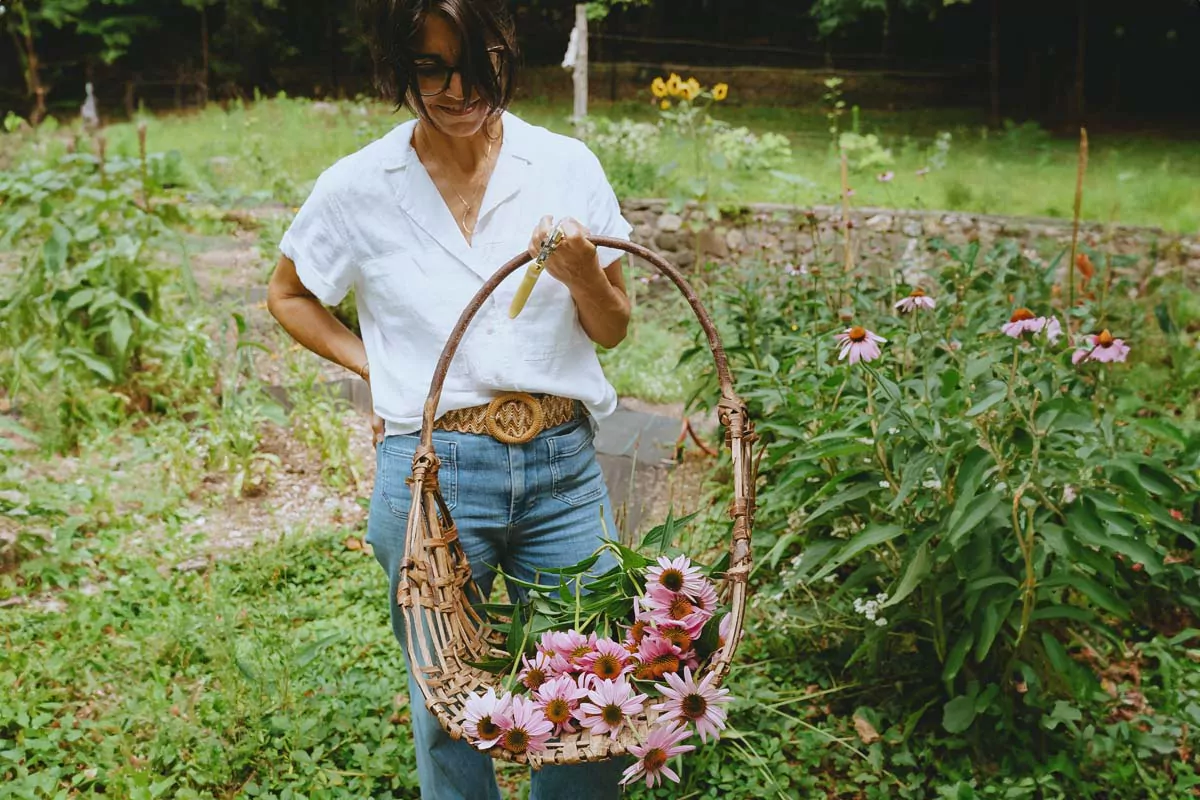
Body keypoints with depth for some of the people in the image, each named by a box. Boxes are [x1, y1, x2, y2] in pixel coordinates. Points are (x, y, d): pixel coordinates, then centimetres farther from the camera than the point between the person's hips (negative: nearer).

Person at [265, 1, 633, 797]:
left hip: (564, 467, 2)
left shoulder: (567, 165, 1)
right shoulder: (358, 187, -2)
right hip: (434, 472, -1)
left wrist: (583, 274, -13)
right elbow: (287, 296, 15)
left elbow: (613, 329, 8)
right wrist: (376, 366, 2)